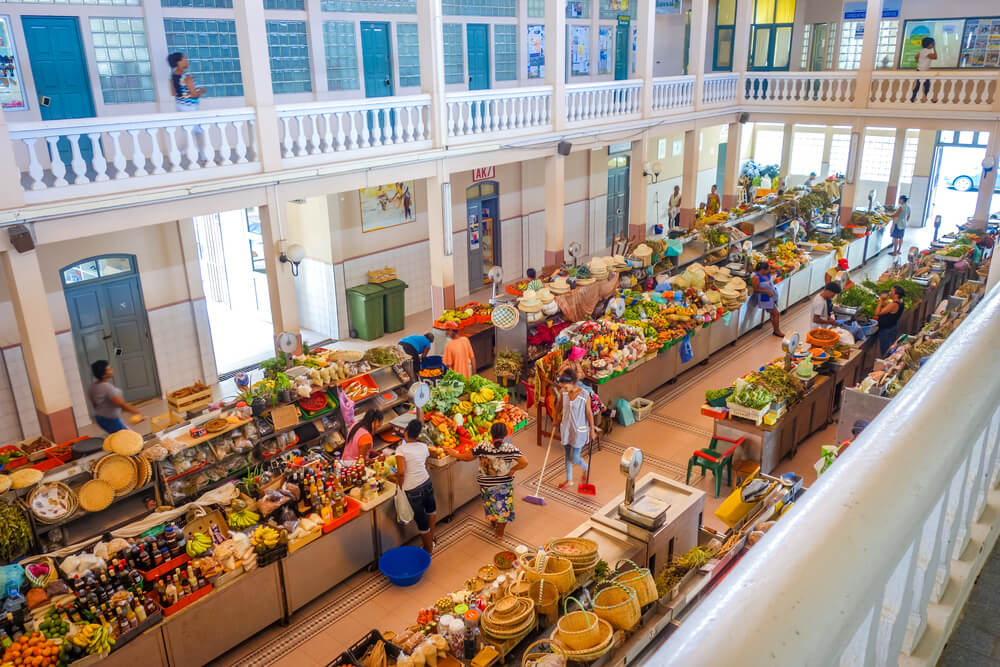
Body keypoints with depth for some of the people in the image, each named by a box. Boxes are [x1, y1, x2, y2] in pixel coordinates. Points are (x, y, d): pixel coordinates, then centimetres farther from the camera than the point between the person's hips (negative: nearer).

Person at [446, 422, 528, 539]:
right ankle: (500, 532, 33)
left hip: (486, 484, 1)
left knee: (490, 505, 28)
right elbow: (524, 462, -24)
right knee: (504, 507, 20)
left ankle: (494, 524, 52)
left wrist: (454, 454, 4)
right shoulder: (510, 448, -22)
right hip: (505, 484, -1)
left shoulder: (482, 447, -22)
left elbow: (467, 457, -12)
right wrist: (513, 469, -9)